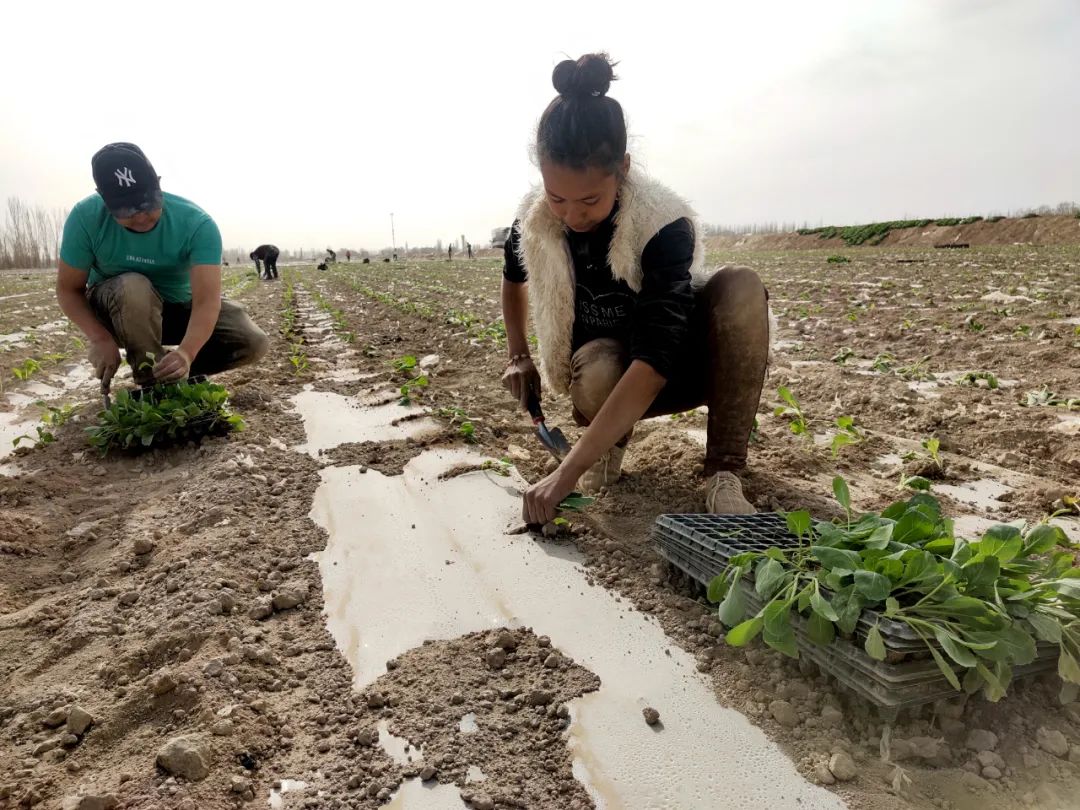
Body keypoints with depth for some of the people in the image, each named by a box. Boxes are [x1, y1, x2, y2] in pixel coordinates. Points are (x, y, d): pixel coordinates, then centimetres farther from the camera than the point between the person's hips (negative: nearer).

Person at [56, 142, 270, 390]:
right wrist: (100, 338, -33)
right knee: (134, 286, -38)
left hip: (179, 306, 1)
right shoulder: (87, 217, -25)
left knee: (253, 343, -20)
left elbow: (207, 301, -37)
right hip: (113, 309, 0)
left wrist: (186, 353, -55)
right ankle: (150, 381, -18)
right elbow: (68, 289, -15)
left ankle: (172, 372, 3)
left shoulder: (196, 223, -29)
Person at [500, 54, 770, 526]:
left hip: (677, 368, -1)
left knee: (741, 286, -32)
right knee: (597, 369, -37)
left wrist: (566, 474, -47)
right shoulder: (533, 220, -15)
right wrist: (518, 356, 1)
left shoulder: (665, 226, -30)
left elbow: (655, 361, -41)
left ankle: (724, 471, -27)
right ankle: (612, 439, -2)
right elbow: (513, 277, 12)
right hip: (608, 370, 2)